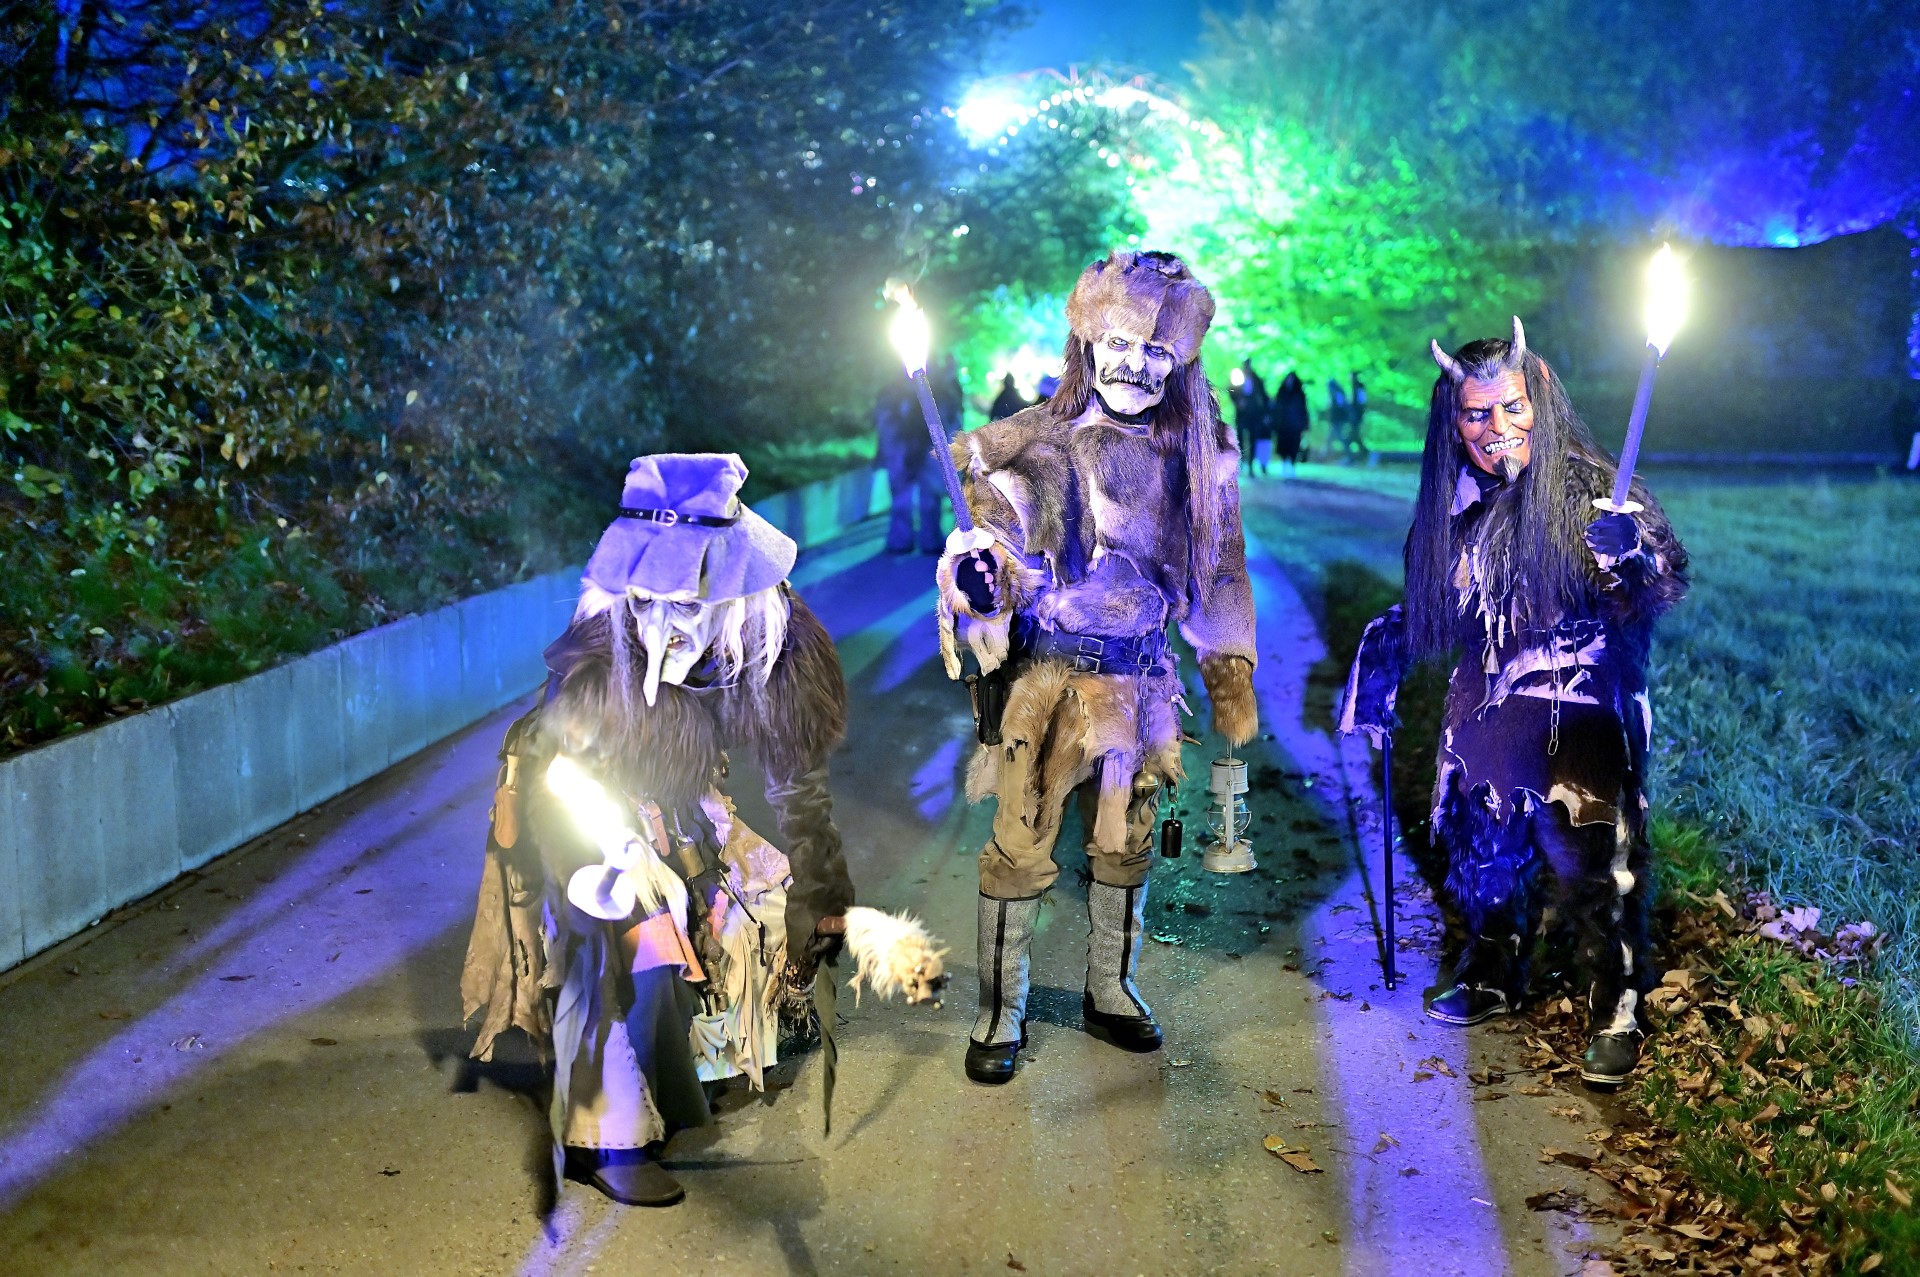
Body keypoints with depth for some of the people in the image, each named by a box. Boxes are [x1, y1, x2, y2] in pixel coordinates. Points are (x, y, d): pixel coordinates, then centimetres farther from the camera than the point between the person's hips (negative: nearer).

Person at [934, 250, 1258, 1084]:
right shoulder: (1040, 442, -5)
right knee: (1022, 845, -1)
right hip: (1048, 677, -3)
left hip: (1140, 680, 4)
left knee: (1125, 844, 14)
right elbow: (990, 522, -6)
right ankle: (1000, 1014, 12)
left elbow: (1217, 571, 12)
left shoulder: (1195, 456, 5)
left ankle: (1110, 991, 32)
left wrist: (1231, 679, 12)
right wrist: (974, 572, -28)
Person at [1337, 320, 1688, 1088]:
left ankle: (1616, 1015, 11)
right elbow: (1424, 612, 20)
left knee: (1594, 871, -6)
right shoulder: (1455, 507, 5)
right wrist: (1376, 671, 17)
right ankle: (1493, 980, 38)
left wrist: (1630, 553, -38)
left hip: (1580, 722, -6)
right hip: (1486, 716, 6)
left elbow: (1665, 587, -17)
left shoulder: (1587, 488, -11)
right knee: (1483, 859, 17)